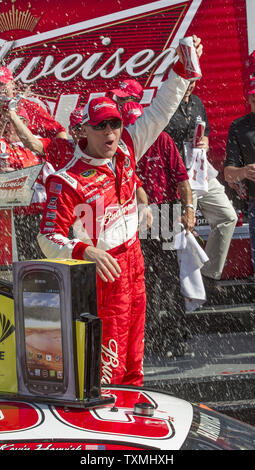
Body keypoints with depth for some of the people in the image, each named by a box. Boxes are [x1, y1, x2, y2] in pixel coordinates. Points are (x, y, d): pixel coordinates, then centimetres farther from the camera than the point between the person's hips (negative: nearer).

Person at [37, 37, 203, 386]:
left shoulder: (126, 149, -4)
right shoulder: (67, 182, -23)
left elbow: (159, 112, 4)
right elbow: (49, 239, -23)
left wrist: (182, 68, -5)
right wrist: (86, 251, -40)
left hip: (133, 260, 7)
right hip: (104, 267, -7)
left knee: (133, 355, 20)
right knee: (109, 359, -3)